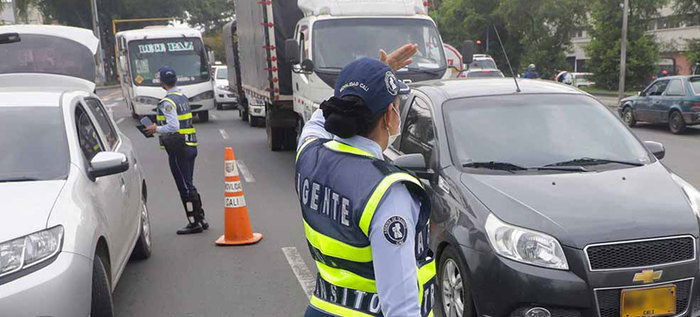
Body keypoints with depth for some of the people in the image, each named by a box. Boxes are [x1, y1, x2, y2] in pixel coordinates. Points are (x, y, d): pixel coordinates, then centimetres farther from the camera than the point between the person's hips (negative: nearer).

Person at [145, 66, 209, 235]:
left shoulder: (167, 102, -15)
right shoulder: (183, 97, 14)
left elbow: (173, 127, -24)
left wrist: (156, 129, -9)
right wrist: (159, 128, 18)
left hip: (178, 148, -9)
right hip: (190, 145, 9)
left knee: (185, 187, -2)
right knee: (188, 185, 16)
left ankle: (195, 223, 3)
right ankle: (201, 219, 20)